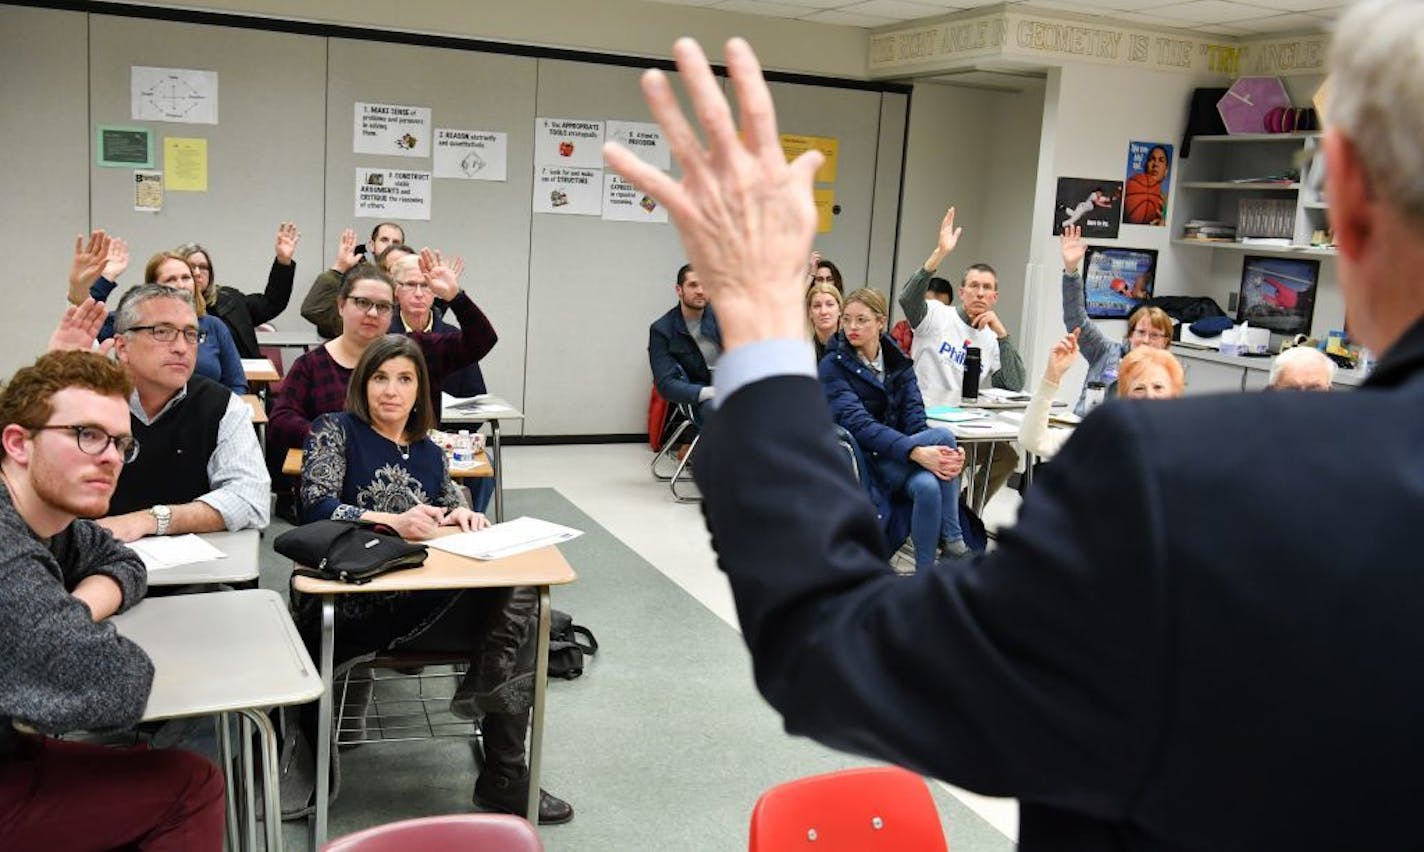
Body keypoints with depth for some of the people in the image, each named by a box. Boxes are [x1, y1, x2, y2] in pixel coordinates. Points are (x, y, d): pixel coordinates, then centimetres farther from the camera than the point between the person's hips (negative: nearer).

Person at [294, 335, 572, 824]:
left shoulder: (429, 453, 21)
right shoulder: (335, 431, 6)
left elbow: (453, 516, 24)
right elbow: (317, 506, -9)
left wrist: (464, 518, -2)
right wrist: (393, 522, -25)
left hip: (422, 602, 6)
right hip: (350, 605, -6)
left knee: (517, 602, -20)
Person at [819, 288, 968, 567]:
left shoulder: (898, 361, 8)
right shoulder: (832, 366, -8)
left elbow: (914, 417, -2)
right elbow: (858, 423, -21)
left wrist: (949, 453, -25)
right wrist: (916, 452, -34)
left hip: (899, 456, 5)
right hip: (861, 458, -4)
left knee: (928, 487, -32)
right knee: (942, 435, -26)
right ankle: (952, 542, -21)